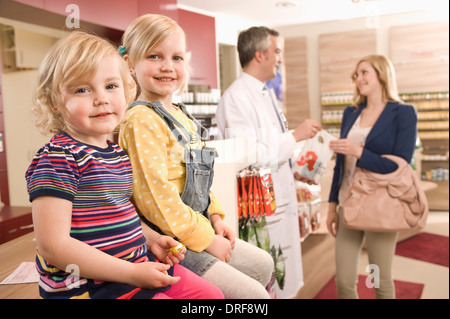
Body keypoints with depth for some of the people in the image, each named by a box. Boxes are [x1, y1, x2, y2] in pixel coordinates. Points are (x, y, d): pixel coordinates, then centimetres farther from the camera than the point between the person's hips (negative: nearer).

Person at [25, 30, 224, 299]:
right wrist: (132, 273, -21)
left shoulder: (118, 151, 7)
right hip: (90, 286, -8)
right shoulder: (58, 159, -18)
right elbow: (53, 245, -23)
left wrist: (151, 239, 4)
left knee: (213, 294, 11)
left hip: (140, 265, 8)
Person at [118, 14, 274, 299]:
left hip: (198, 230, 10)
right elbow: (157, 196, -25)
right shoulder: (142, 121, -19)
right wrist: (206, 238, -17)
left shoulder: (182, 116, 10)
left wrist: (215, 217, 9)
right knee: (253, 293, -10)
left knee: (263, 265, 23)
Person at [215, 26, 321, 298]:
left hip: (282, 199, 10)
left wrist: (295, 172, 15)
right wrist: (295, 136, -19)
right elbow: (247, 156, -27)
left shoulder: (267, 93, 14)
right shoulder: (236, 97, -18)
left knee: (285, 280, 19)